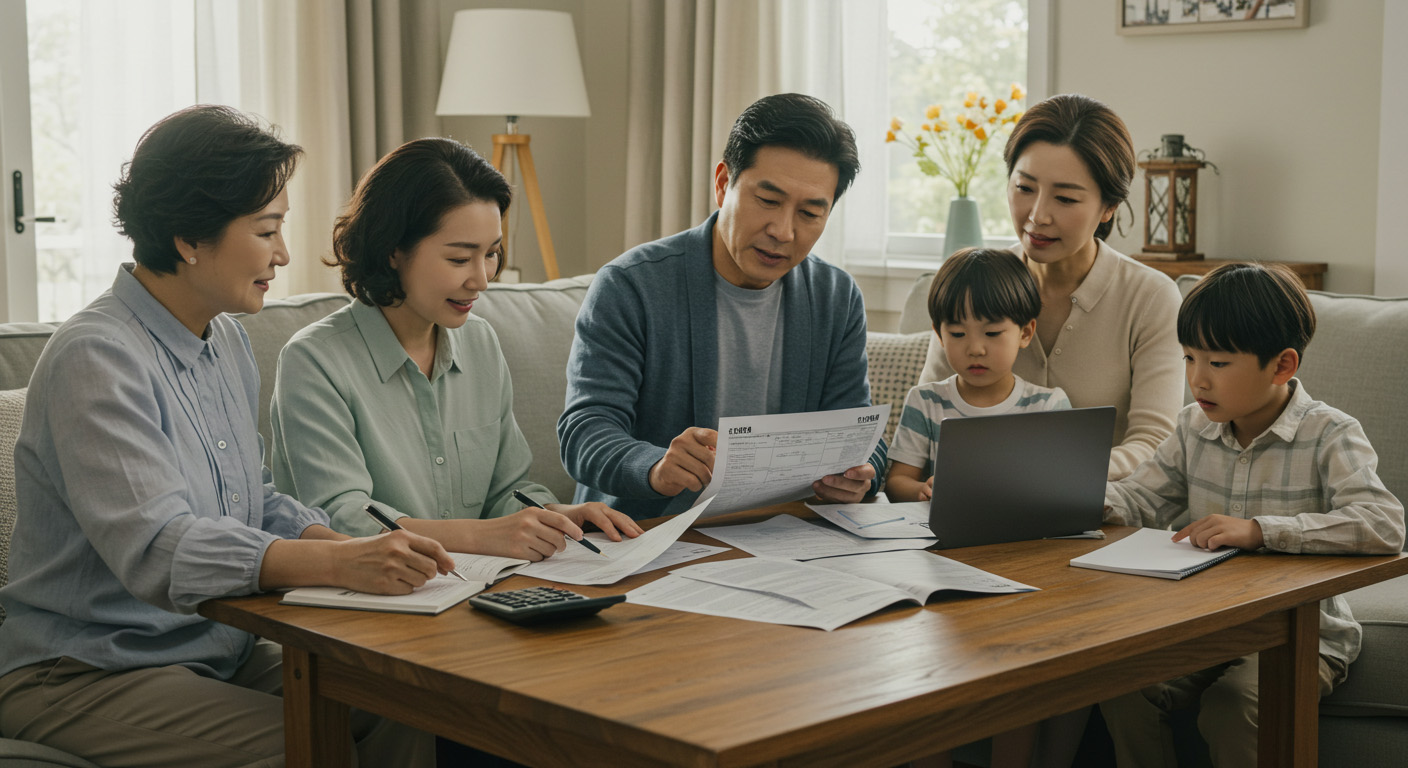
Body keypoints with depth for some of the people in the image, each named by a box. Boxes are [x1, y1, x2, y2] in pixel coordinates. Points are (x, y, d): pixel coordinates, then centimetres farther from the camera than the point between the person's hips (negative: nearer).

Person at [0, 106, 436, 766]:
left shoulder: (226, 341, 11)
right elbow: (156, 549, -31)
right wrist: (340, 564, -40)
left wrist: (335, 541, -5)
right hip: (86, 672, -8)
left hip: (220, 650, 8)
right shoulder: (95, 358, -19)